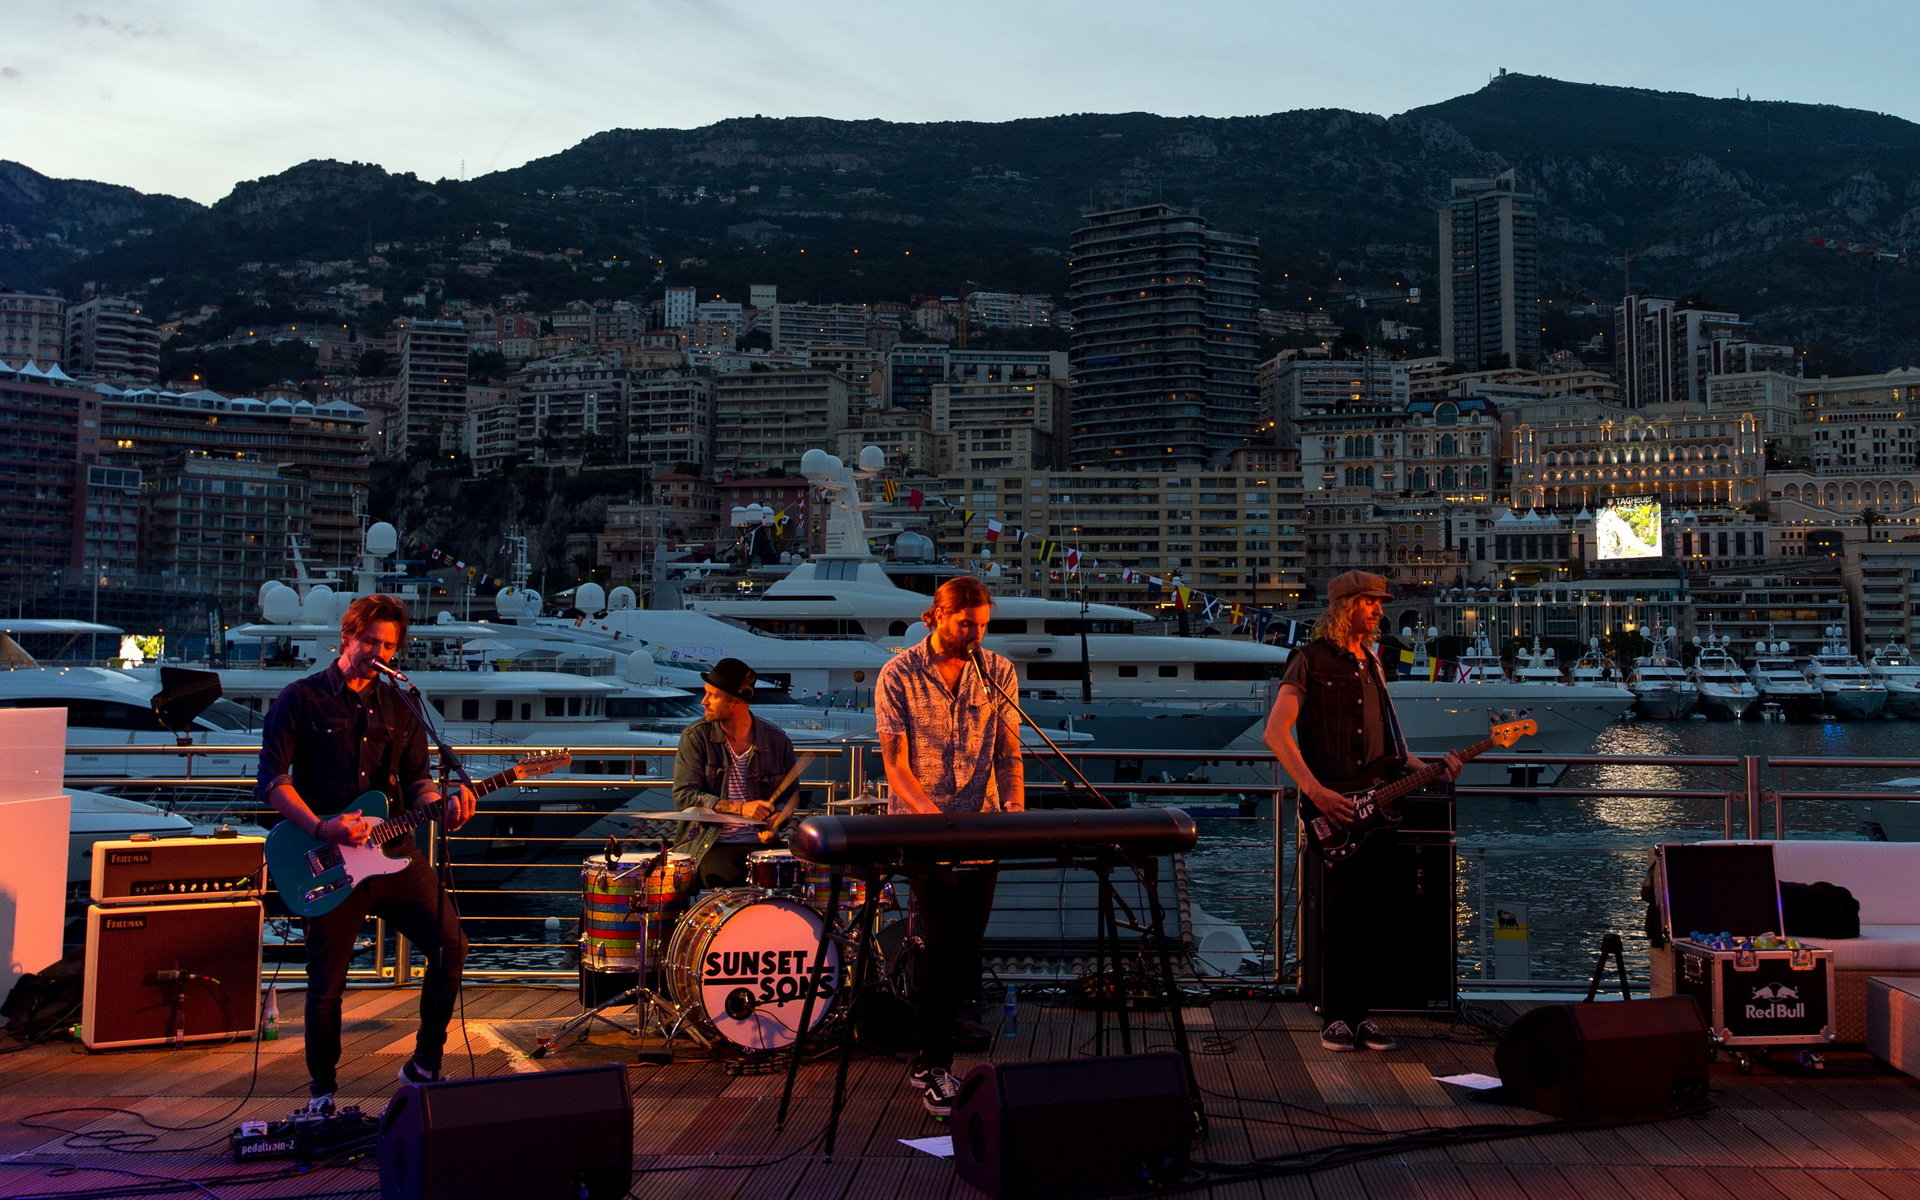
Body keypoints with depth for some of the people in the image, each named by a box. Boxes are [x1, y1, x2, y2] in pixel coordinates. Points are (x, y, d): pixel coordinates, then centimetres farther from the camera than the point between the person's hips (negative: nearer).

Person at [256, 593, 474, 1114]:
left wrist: (443, 803, -12)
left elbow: (415, 780, 11)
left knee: (451, 945, -6)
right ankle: (323, 1091, 22)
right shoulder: (301, 698, -1)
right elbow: (271, 780, -7)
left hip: (394, 852, 4)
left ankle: (424, 1067, 11)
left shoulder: (398, 707, 14)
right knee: (327, 983, 1)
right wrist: (322, 828, -19)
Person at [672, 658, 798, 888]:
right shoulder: (696, 737, 0)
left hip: (761, 843, 2)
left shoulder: (776, 740, 5)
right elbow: (684, 796, -8)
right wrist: (739, 808, -18)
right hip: (712, 845, -2)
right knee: (724, 884, -32)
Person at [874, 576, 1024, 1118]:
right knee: (942, 942, -10)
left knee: (967, 943, 7)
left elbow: (1008, 752, 7)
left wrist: (1015, 808, -11)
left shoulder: (997, 673, 6)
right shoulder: (898, 676, -4)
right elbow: (895, 762, -8)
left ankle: (930, 1057, 25)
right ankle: (935, 1065, 1)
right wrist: (933, 815, -23)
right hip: (922, 830, -4)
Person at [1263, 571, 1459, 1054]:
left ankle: (1361, 1011, 16)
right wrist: (1315, 792, -19)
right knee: (1340, 915, -8)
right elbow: (1276, 731, -12)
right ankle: (1336, 1016, 5)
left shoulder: (1371, 665, 20)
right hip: (1332, 813, -7)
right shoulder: (1312, 659, -3)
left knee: (1378, 918, 5)